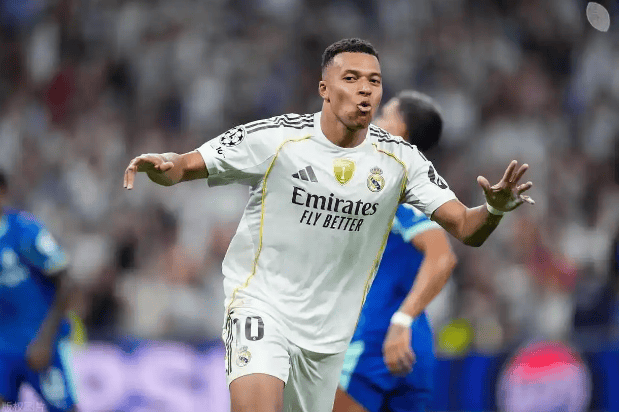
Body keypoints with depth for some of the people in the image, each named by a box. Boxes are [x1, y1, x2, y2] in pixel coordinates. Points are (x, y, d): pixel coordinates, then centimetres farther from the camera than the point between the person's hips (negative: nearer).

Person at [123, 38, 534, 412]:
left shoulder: (400, 159, -3)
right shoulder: (273, 138, -12)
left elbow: (465, 228, -4)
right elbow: (184, 168, -7)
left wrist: (495, 209, -27)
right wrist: (160, 165, -30)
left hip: (330, 330, 4)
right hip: (261, 301, -4)